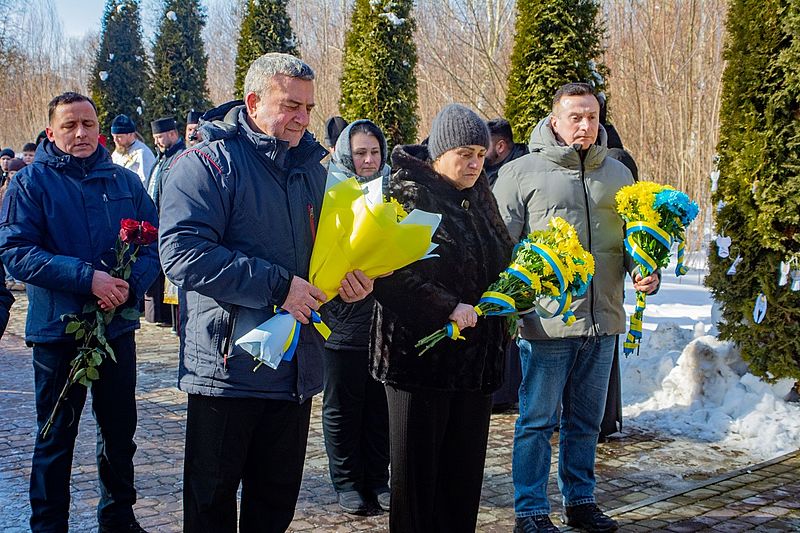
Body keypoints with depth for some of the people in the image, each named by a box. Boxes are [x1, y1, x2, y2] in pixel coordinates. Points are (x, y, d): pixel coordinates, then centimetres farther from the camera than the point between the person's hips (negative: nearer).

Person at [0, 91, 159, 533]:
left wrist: (131, 283, -18)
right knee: (56, 435, 7)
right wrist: (87, 277, -23)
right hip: (57, 328, -3)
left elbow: (154, 244, 3)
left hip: (117, 326, 3)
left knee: (120, 430, 15)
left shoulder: (125, 181, 6)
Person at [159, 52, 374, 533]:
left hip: (296, 367, 6)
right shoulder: (208, 163, -10)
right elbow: (183, 253, -23)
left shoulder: (312, 166, 12)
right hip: (228, 365, -6)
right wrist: (278, 285, -23)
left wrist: (352, 280, -1)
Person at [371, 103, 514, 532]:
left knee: (466, 466, 10)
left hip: (477, 351, 7)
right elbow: (391, 272, -18)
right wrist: (447, 308, -22)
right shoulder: (407, 192, -9)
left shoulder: (479, 195, 14)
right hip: (420, 349, -6)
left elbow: (502, 256, 25)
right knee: (417, 466, 5)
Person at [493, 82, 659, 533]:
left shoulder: (618, 175, 13)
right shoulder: (522, 173, -1)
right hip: (546, 322, -4)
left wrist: (646, 272, 0)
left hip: (603, 321, 5)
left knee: (586, 421, 16)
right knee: (538, 421, 3)